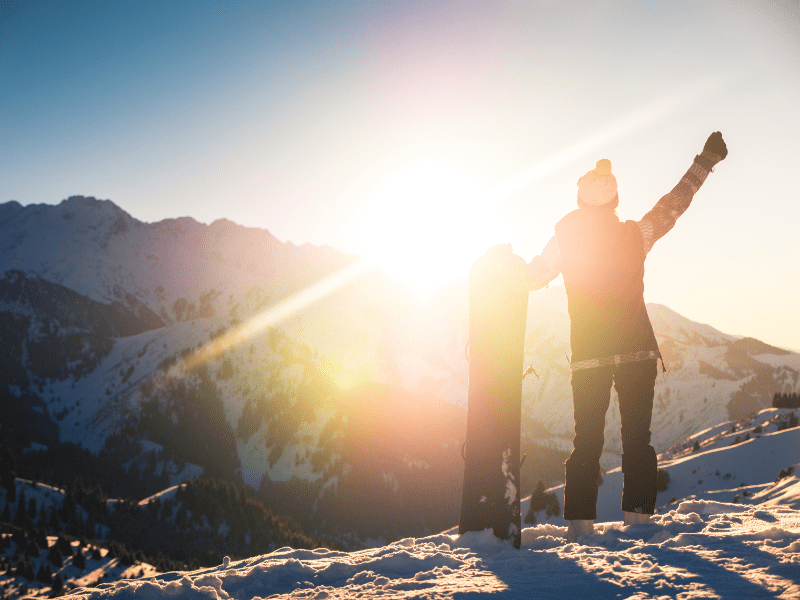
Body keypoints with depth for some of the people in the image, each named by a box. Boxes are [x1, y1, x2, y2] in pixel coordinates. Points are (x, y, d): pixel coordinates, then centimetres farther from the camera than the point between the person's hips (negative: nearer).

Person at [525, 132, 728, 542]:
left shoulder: (564, 240, -2)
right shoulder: (636, 234, 1)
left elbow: (530, 277, 6)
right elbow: (674, 204, 13)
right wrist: (706, 160, 25)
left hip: (587, 357, 0)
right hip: (638, 353, 0)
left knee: (587, 441, 5)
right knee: (637, 439, 7)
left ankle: (579, 523, 1)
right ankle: (638, 517, 6)